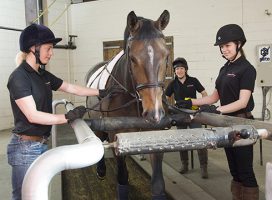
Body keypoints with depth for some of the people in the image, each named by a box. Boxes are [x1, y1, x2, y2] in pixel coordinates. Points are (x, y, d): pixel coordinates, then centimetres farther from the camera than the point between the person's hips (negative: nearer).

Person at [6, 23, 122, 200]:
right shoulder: (19, 77, -15)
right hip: (26, 147, -8)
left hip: (42, 145, 8)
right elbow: (33, 116, -21)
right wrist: (67, 117, -19)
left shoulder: (43, 75, 10)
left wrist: (101, 92, 17)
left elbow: (72, 88, 17)